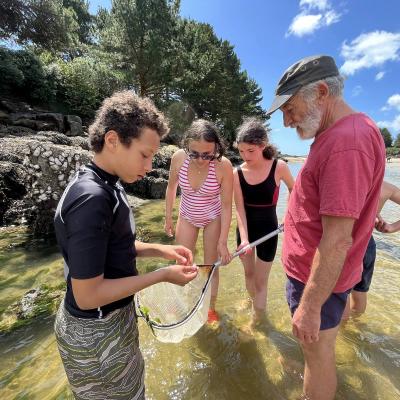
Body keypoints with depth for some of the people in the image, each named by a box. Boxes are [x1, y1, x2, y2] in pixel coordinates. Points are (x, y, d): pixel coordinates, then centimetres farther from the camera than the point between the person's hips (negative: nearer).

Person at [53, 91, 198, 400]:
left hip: (113, 317, 8)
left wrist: (161, 250, -2)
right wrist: (162, 276, -21)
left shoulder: (106, 186, -1)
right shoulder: (91, 197, -30)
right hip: (96, 331, -8)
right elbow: (88, 295, -27)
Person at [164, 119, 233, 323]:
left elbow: (226, 205, -20)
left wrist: (223, 242, -17)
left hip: (213, 218, -2)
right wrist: (168, 219, 4)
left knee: (211, 265, 10)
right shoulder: (178, 157, -23)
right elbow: (171, 188, -4)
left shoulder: (223, 165, -29)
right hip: (187, 216, 2)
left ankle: (211, 308, 36)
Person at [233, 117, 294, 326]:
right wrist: (243, 238, -24)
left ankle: (257, 320, 29)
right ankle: (252, 300, 52)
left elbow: (294, 190, 4)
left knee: (261, 280, 7)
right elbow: (240, 209, -14)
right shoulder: (237, 173, -12)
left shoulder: (279, 167, -17)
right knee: (248, 272, 22)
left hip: (268, 229, -2)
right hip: (245, 228, 3)